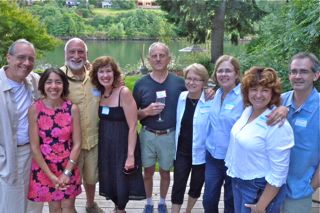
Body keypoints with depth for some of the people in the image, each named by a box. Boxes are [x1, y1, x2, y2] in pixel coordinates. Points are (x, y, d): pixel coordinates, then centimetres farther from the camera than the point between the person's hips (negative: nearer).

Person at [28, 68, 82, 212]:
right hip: (44, 168, -1)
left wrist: (66, 172, -11)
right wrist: (51, 175, -13)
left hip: (68, 167, 1)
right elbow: (34, 147, -11)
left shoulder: (72, 109, -7)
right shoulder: (35, 109, -12)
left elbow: (77, 143, -5)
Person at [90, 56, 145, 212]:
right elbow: (102, 119, 10)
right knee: (109, 181, 17)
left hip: (123, 144, -5)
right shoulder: (99, 93, 0)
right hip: (104, 145, 5)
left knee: (122, 182, 7)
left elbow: (132, 126, -18)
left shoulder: (124, 92, -17)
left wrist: (131, 155, -20)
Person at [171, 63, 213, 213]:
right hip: (182, 152, 3)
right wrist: (176, 145, 11)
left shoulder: (211, 101, -17)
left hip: (201, 153, -2)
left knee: (196, 186, 16)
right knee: (178, 185, 4)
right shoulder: (181, 97, -2)